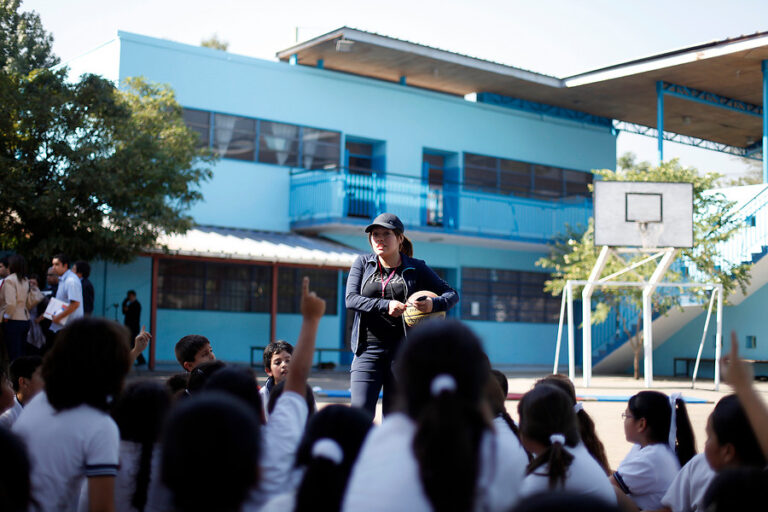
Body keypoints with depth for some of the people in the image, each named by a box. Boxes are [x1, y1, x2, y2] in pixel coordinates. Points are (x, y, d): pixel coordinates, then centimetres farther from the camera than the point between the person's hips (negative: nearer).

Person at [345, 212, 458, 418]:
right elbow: (351, 299, -4)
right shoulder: (362, 263, 9)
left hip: (402, 350, -1)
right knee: (361, 411, -10)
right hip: (368, 349, 1)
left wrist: (433, 304, -16)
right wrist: (385, 305, -19)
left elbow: (452, 294, 7)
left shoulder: (416, 268, 5)